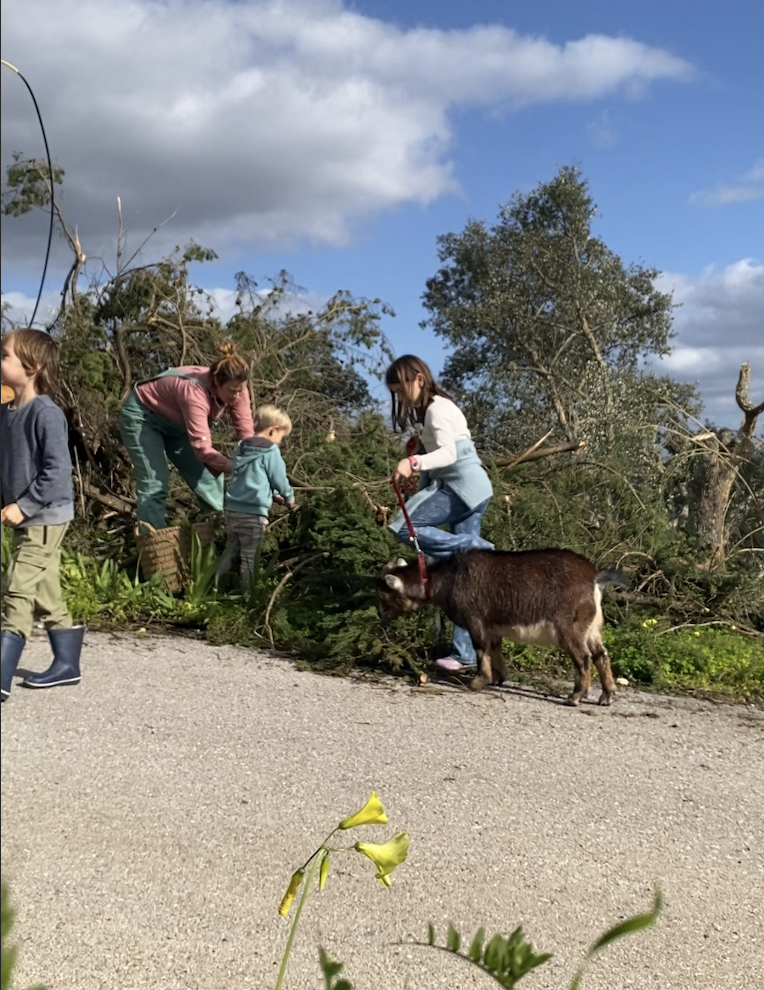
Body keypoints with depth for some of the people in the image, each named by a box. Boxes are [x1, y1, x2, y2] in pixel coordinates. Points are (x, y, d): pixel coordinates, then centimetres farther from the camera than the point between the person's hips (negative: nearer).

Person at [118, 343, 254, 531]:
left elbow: (246, 435, -22)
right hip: (142, 416, -7)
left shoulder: (237, 390, -22)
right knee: (155, 485, -15)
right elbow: (202, 447, -45)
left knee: (210, 477, 3)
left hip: (176, 423, 7)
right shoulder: (195, 391, -41)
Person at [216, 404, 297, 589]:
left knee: (230, 552, 18)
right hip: (253, 513, -7)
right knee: (249, 558, 3)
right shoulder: (270, 451, -11)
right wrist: (289, 497, 17)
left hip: (232, 510, 7)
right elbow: (279, 479, -4)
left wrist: (273, 495, 25)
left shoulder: (241, 448, 12)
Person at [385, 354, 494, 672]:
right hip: (469, 490, 10)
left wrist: (413, 462, -40)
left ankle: (481, 551, -15)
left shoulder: (436, 408, -10)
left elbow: (449, 454, -26)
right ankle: (465, 652, 1)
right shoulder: (434, 408, 20)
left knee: (403, 527, -18)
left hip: (464, 487, -10)